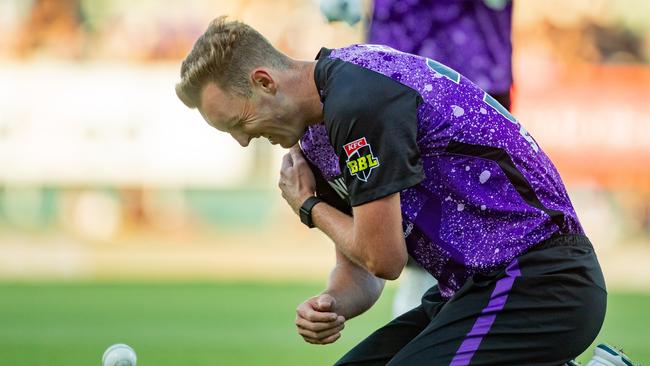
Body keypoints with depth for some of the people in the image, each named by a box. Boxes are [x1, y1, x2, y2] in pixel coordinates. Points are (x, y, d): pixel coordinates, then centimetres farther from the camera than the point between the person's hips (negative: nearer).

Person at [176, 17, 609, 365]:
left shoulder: (360, 101, -19)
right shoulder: (316, 133, 13)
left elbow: (383, 257, -18)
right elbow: (358, 264, 18)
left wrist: (309, 207, 1)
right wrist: (329, 306, -6)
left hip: (535, 283, -10)